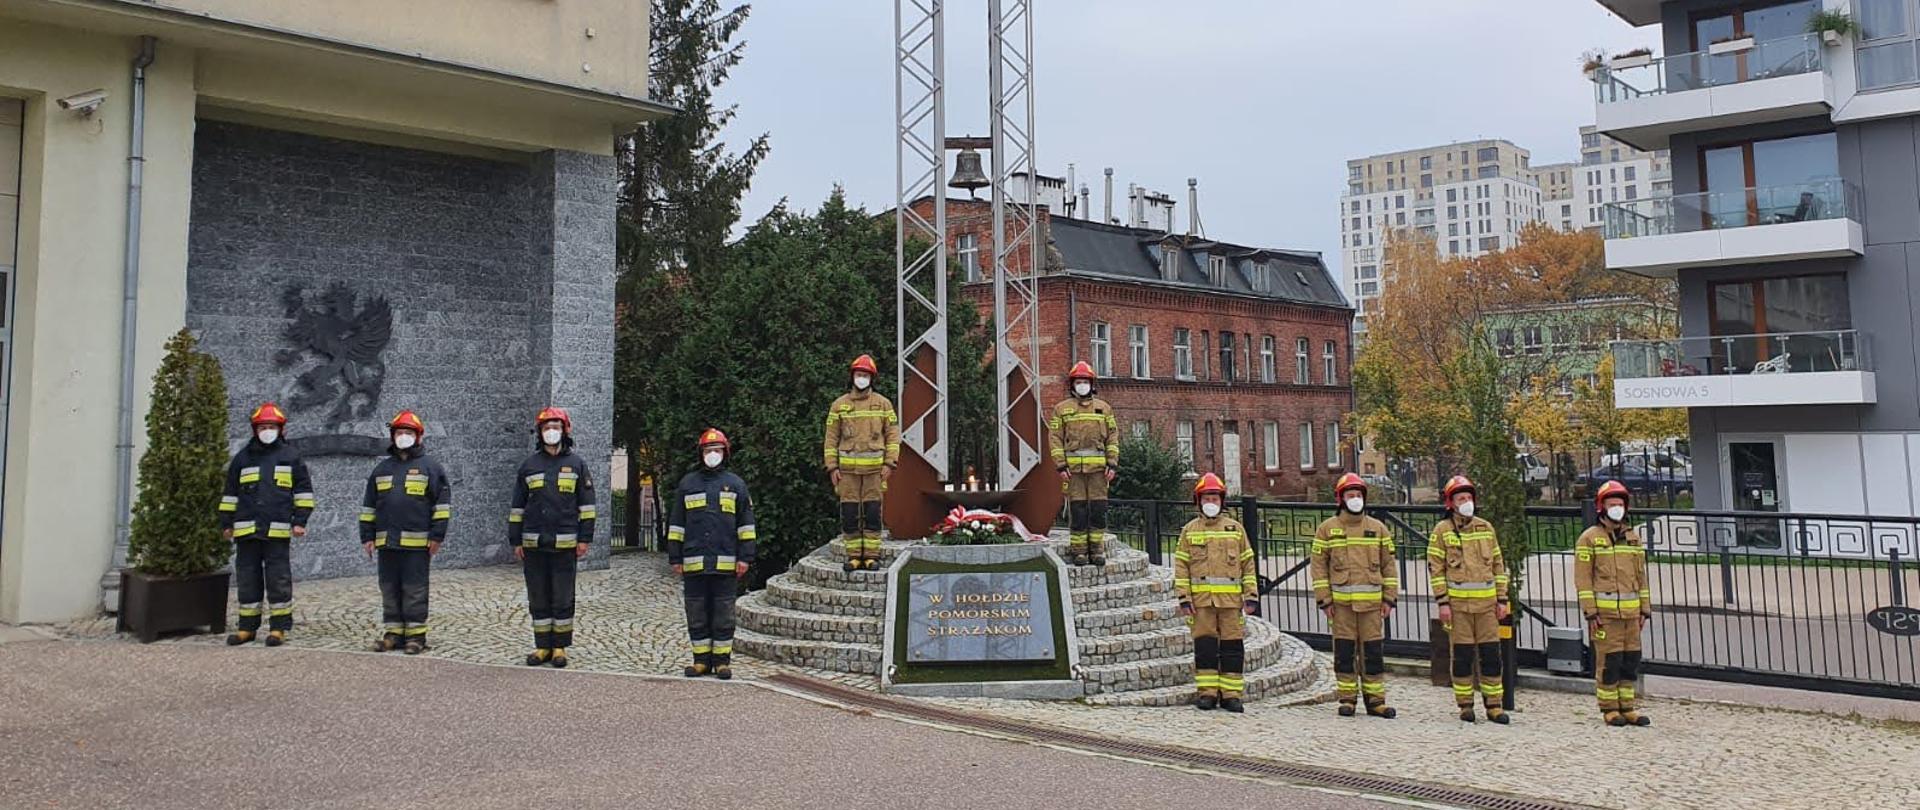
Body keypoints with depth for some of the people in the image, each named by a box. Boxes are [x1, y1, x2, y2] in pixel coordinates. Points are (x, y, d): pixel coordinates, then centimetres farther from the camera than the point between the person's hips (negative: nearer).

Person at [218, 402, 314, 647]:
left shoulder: (290, 457, 6)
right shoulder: (243, 457, 12)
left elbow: (303, 489, 6)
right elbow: (230, 492, 17)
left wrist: (299, 520, -1)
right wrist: (226, 523, 13)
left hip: (278, 530, -3)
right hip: (247, 530, 3)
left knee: (278, 580, -1)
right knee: (247, 579, 8)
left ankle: (279, 628, 6)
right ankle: (247, 627, 16)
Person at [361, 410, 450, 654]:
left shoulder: (430, 467, 1)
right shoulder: (381, 469, 15)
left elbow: (442, 502, -3)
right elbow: (368, 505, 18)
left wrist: (437, 535, -9)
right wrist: (367, 536, 11)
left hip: (417, 542, -5)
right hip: (387, 542, 5)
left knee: (414, 591, -1)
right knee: (389, 590, 9)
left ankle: (416, 635, 5)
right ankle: (392, 633, 17)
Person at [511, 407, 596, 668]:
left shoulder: (576, 464, 4)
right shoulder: (529, 465, 9)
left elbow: (587, 505, 3)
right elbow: (517, 506, 12)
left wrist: (585, 538, -3)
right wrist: (515, 541, 7)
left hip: (565, 544, -2)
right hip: (533, 544, 2)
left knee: (563, 599, 2)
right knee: (538, 599, 7)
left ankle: (560, 647, 11)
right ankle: (542, 646, 16)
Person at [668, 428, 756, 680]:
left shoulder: (735, 484, 8)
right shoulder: (687, 484, 11)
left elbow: (746, 524, 7)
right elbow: (676, 524, 12)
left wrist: (745, 557, -1)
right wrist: (675, 558, 7)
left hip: (726, 563, -2)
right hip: (694, 563, 2)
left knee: (723, 613, 3)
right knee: (697, 614, 6)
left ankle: (722, 660, 10)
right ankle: (702, 660, 15)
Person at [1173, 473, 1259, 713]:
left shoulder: (1235, 528, 12)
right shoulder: (1190, 530, 9)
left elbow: (1248, 564, 12)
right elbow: (1181, 565, 5)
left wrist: (1251, 596, 5)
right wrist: (1184, 597, -3)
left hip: (1231, 598, 1)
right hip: (1201, 598, -1)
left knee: (1232, 646, 1)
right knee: (1205, 645, -1)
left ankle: (1231, 693, 8)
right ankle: (1207, 692, 7)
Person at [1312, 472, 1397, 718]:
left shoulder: (1378, 528, 10)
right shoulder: (1327, 528, 4)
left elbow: (1388, 565, 11)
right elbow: (1319, 565, 2)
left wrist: (1389, 598, 5)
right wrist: (1324, 600, -4)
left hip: (1372, 601, 1)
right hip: (1341, 602, -1)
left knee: (1374, 651, 3)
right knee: (1344, 652, 3)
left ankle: (1375, 699, 9)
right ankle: (1346, 698, 12)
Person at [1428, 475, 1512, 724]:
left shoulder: (1486, 527, 12)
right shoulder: (1442, 530, 1)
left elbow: (1498, 565, 15)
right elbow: (1435, 568, -2)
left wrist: (1502, 599, 9)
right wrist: (1442, 602, -8)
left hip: (1487, 602, 3)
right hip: (1458, 603, -3)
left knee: (1491, 654, 2)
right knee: (1462, 655, 2)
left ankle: (1493, 705, 10)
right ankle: (1465, 705, 11)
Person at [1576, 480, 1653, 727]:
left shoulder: (1633, 537, 15)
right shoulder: (1589, 538, -3)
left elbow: (1641, 576, 18)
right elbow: (1583, 578, -7)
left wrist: (1645, 609, 13)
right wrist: (1590, 612, -12)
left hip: (1631, 611, 6)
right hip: (1605, 611, -6)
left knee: (1631, 660, 7)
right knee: (1608, 660, -4)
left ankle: (1627, 707, 16)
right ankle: (1609, 709, 5)